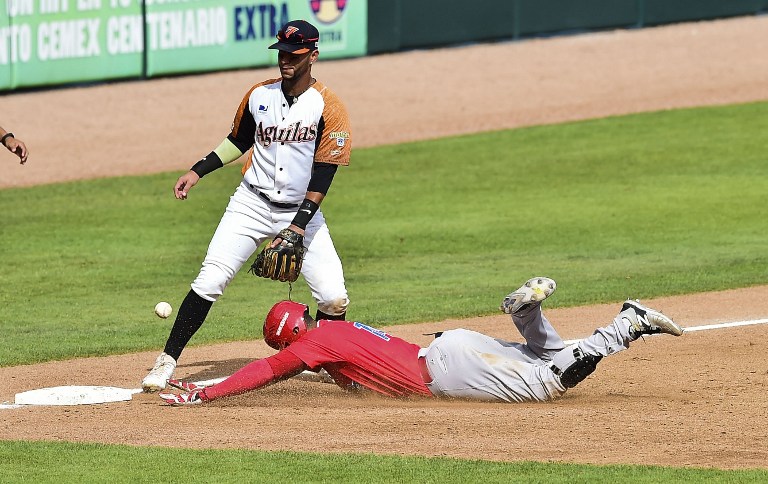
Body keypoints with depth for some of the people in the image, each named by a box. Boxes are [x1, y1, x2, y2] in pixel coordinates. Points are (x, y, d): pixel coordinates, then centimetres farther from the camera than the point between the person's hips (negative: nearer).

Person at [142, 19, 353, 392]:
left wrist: (298, 227, -22)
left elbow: (323, 174, -15)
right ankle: (167, 361, -5)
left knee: (333, 298, -10)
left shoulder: (328, 107, -11)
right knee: (208, 283, -11)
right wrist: (198, 171, 10)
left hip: (302, 212, -2)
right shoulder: (259, 95, 2)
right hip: (252, 205, 2)